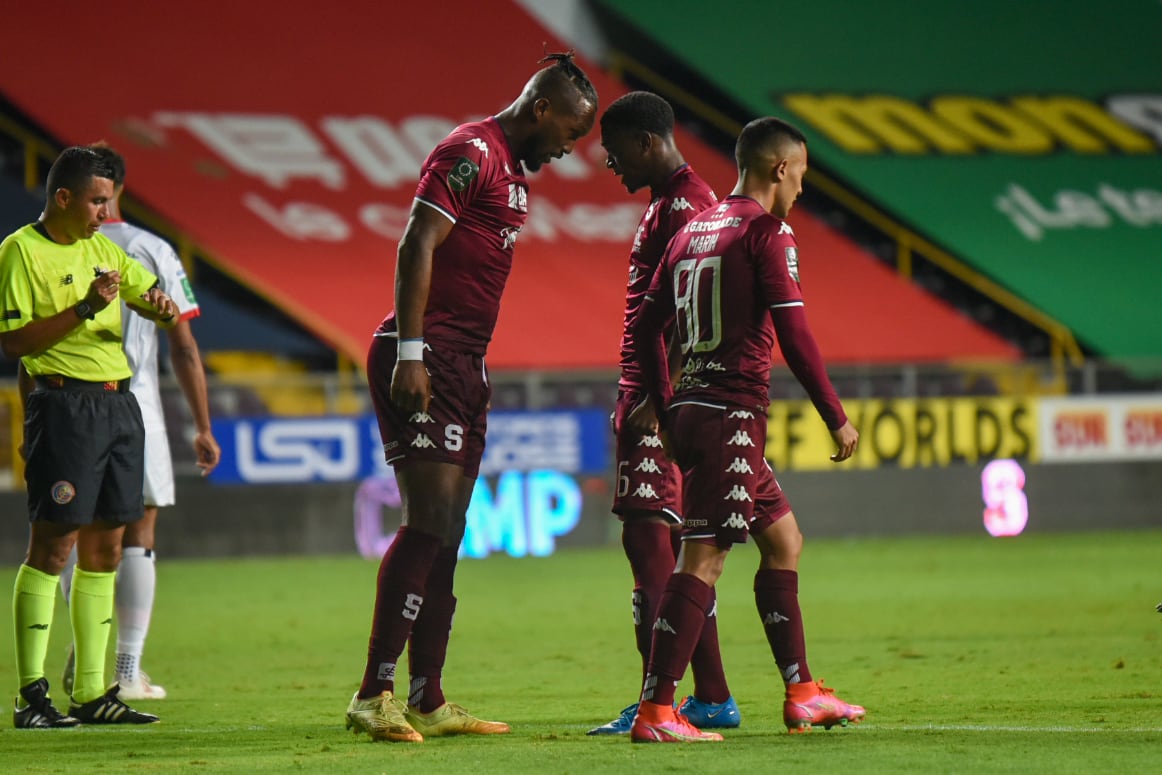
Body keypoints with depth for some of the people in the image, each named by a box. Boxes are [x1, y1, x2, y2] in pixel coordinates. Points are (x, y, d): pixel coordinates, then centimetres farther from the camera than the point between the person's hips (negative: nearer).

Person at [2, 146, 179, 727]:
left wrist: (161, 306, -3)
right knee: (53, 545, -9)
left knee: (104, 550, 8)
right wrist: (83, 310, -20)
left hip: (119, 405, 8)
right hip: (64, 403, -8)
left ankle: (91, 693, 13)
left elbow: (153, 296, 20)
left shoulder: (103, 248, 16)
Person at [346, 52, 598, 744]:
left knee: (445, 534, 10)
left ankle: (427, 703, 13)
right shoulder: (471, 153, -10)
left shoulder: (514, 169, 21)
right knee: (430, 522, -14)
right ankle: (374, 695, -13)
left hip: (462, 364, 10)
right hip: (424, 360, -10)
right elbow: (417, 248, -17)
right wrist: (411, 353, -22)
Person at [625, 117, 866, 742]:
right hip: (731, 412, -9)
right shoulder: (765, 230, -8)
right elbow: (793, 336, -12)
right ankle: (654, 713, -17)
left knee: (784, 541, 18)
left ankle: (801, 694, 21)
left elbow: (646, 325, 19)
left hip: (689, 409, 9)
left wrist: (660, 401, 28)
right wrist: (837, 417, -7)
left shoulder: (694, 229, 16)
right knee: (703, 559, -12)